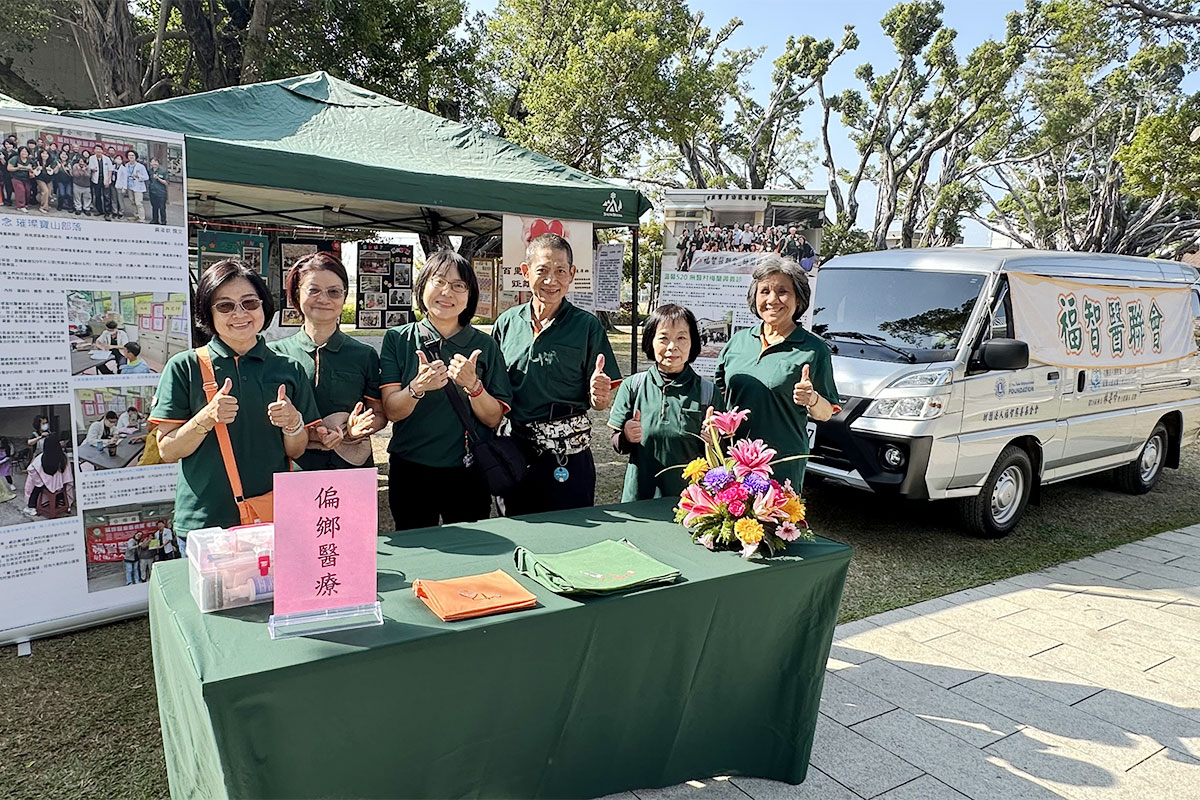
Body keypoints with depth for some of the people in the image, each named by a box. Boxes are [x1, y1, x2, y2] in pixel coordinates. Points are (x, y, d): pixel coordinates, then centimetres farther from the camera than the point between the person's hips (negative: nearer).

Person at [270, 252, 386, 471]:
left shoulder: (365, 355, 6)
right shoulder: (276, 353, 3)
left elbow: (379, 414, 9)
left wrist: (353, 429, -12)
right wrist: (307, 434, -16)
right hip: (294, 468, 0)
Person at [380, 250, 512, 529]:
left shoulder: (485, 346, 1)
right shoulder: (398, 339, 0)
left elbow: (495, 419, -2)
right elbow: (392, 411, -8)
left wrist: (472, 385, -19)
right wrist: (418, 387, -28)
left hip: (469, 474, 1)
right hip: (411, 472, 0)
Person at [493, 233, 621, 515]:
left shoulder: (587, 326, -3)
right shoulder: (507, 323, 5)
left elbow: (600, 403, -2)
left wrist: (600, 394, -22)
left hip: (567, 457, -2)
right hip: (515, 454, 3)